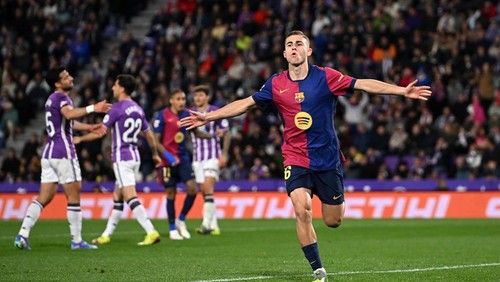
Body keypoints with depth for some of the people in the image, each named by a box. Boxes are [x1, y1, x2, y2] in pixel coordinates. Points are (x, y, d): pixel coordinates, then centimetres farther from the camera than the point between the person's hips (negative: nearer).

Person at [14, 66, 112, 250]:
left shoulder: (52, 99, 21)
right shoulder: (61, 97, -8)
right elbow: (69, 114, -31)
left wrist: (89, 128, 36)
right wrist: (93, 108, -32)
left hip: (49, 152, 9)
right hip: (63, 152, -9)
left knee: (43, 198, 5)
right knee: (73, 197, -1)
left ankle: (23, 234, -6)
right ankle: (76, 240, 2)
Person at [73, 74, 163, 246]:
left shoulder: (117, 108, -12)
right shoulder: (138, 109, 11)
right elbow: (149, 135, 18)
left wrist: (80, 139, 6)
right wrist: (155, 154, 32)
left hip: (122, 158, -8)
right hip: (135, 157, 8)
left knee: (130, 197, -13)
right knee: (117, 197, 14)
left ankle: (151, 232, -23)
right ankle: (107, 235, 20)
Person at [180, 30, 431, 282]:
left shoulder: (325, 77, -6)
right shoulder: (276, 84, 0)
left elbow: (365, 84, -10)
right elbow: (245, 103, 8)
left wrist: (403, 91, -18)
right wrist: (207, 117, 6)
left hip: (327, 158, -1)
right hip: (295, 159, 1)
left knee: (333, 221, 3)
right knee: (302, 210, -20)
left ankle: (339, 200, 41)